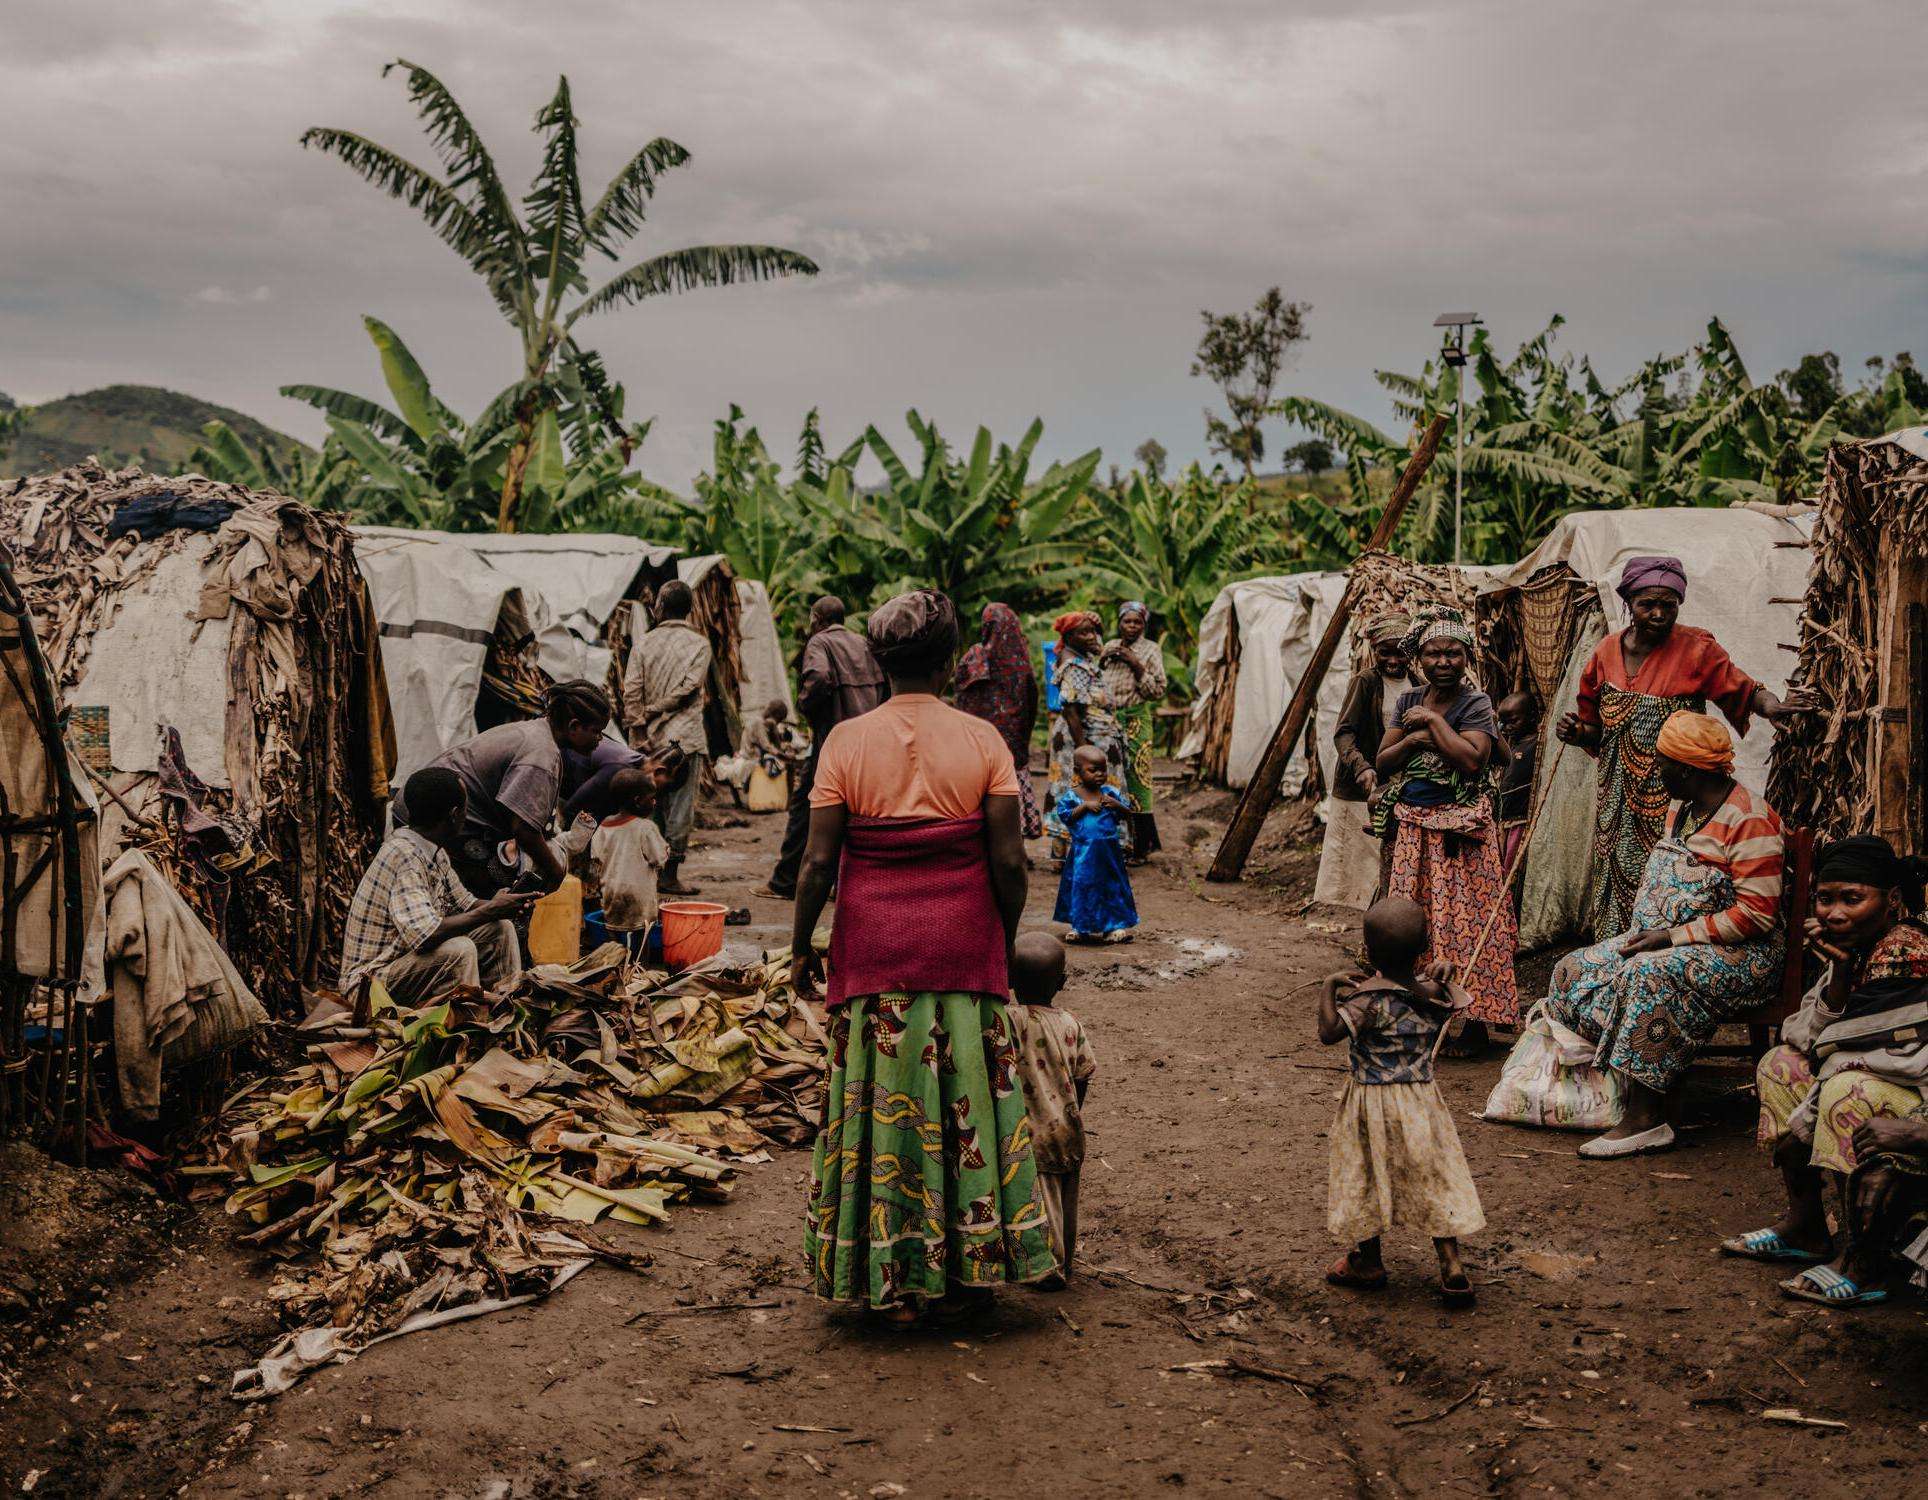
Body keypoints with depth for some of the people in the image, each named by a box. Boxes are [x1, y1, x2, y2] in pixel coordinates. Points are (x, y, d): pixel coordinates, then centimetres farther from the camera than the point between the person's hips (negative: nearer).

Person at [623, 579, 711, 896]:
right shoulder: (699, 643, -1)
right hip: (685, 737, -3)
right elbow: (689, 686, -13)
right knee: (681, 805, 0)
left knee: (653, 805, 12)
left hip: (650, 739, 3)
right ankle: (670, 874, -1)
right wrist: (656, 711, -5)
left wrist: (640, 731, -2)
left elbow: (631, 692, -2)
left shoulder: (643, 644, 5)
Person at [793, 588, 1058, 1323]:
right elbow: (1008, 858, -4)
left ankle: (892, 1280, 13)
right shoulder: (982, 740, -3)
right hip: (964, 945, 0)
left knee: (885, 1100, 7)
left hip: (874, 947, 0)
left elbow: (819, 860, -5)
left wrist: (802, 945, 7)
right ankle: (973, 1259, 21)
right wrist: (1005, 940, 11)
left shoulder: (847, 741, -3)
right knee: (968, 1097, 11)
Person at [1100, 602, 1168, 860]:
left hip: (1136, 721, -4)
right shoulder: (1110, 647, 14)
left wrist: (1136, 665, -13)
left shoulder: (1151, 649, 1)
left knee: (1135, 780, -6)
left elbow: (1158, 692, -5)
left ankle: (1140, 848, 1)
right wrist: (1101, 660, 0)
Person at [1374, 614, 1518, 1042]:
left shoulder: (1475, 704, -4)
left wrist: (1433, 721, -13)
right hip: (1410, 827, 6)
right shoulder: (1408, 702, 12)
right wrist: (1412, 739, -9)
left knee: (1462, 920, -7)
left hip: (1458, 828, -6)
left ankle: (1474, 1021, -2)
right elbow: (1382, 762, 9)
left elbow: (1473, 759, -20)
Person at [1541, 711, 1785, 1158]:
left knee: (1649, 975, -36)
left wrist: (1672, 936, -21)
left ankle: (1646, 1118, -33)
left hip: (1737, 953, -9)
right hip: (1666, 941, 10)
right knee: (1578, 970, -7)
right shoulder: (1680, 807, 14)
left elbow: (1757, 914, -21)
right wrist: (1643, 932, 4)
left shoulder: (1749, 821, -15)